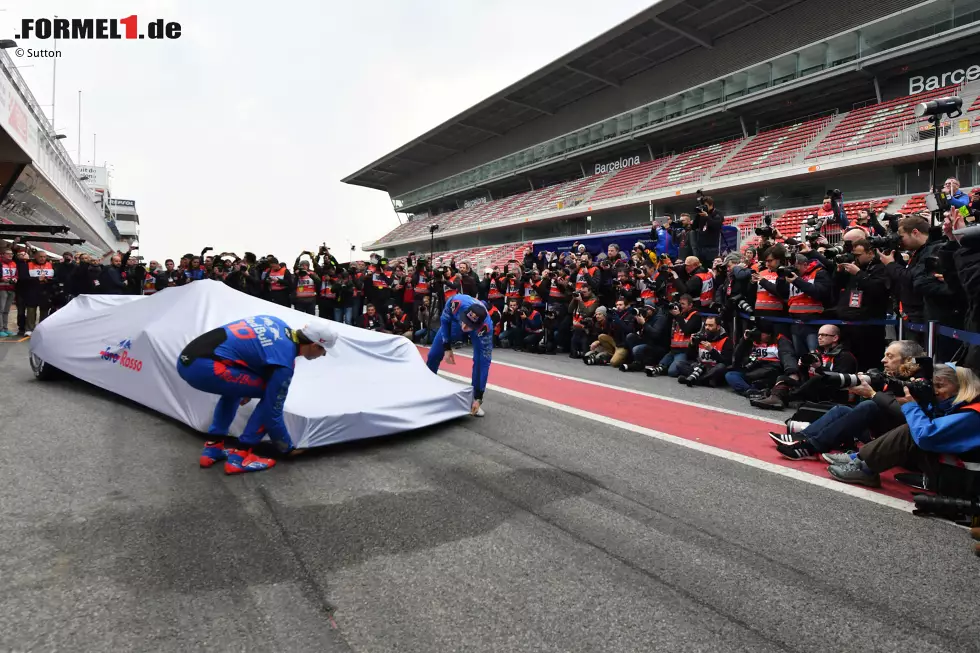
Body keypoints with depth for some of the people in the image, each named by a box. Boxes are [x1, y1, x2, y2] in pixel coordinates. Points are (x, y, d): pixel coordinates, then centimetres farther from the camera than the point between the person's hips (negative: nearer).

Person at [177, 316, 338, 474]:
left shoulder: (277, 323, 13)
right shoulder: (284, 362, -9)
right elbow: (272, 412, -4)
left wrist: (246, 387, 33)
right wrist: (288, 448, 12)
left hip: (187, 357, 9)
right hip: (202, 366, -9)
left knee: (234, 386, 32)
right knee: (269, 394, -1)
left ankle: (213, 447, 29)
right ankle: (239, 455, 3)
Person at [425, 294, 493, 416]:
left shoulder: (486, 328, -44)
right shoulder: (456, 302, -44)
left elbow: (484, 362, -38)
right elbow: (444, 320, -19)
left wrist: (478, 397, -37)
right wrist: (446, 347, -23)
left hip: (479, 328, -2)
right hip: (454, 319, 2)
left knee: (480, 360, -21)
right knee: (434, 354, 3)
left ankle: (475, 400, -4)